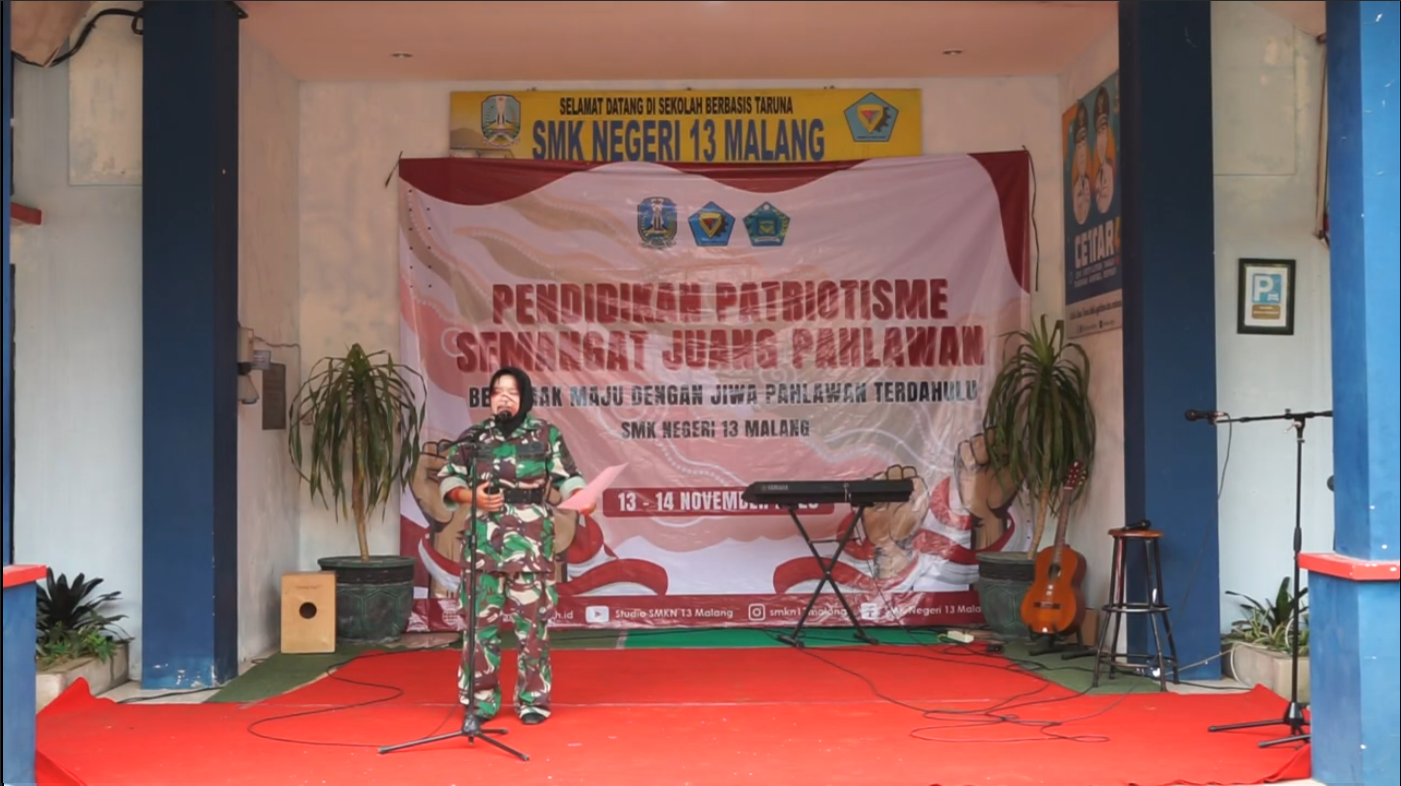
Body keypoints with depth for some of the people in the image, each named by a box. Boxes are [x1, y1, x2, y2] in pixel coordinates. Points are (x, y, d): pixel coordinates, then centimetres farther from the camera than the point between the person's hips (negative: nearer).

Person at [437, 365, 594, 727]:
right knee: (482, 619, 4)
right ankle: (481, 700, 13)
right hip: (484, 538, 2)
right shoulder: (475, 436, 7)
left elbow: (567, 476, 0)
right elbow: (448, 478, 9)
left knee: (532, 620, 1)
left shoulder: (546, 434, 3)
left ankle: (534, 699, 12)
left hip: (531, 539, -2)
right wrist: (472, 497, -9)